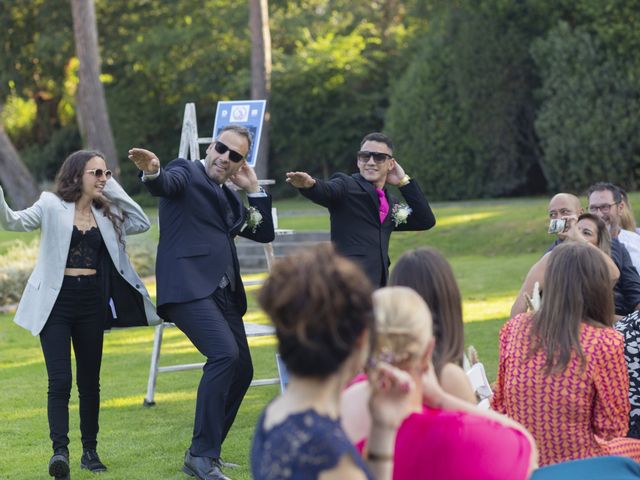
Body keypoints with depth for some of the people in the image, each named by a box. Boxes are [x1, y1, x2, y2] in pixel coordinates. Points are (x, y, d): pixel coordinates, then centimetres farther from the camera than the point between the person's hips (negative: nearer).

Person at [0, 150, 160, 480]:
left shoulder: (105, 213, 10)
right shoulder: (52, 205, -1)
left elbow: (142, 224, 4)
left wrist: (115, 192, 2)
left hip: (92, 303, 4)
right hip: (56, 302, -4)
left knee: (89, 380, 10)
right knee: (60, 381, -13)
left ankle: (90, 451, 20)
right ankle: (60, 451, -18)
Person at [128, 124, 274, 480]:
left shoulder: (229, 197, 24)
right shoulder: (187, 173, 2)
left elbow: (264, 233, 23)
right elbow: (168, 184, -22)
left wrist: (254, 188, 15)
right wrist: (153, 172, -45)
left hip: (223, 292, 9)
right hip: (189, 287, -9)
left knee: (242, 370, 8)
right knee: (225, 353, -25)